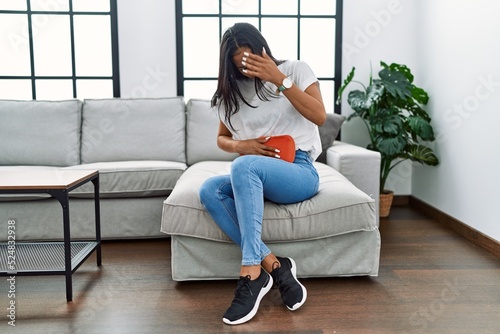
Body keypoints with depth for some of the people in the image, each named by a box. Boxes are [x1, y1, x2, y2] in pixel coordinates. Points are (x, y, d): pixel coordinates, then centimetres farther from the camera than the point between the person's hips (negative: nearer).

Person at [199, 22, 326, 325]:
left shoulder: (295, 70, 4)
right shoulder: (233, 91, 14)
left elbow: (320, 117, -9)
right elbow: (222, 139, 19)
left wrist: (279, 80, -16)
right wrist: (241, 145, -5)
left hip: (300, 172, -5)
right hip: (257, 179, 5)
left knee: (243, 166, -36)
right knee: (210, 190, -27)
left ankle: (252, 273, -34)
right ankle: (274, 266, -28)